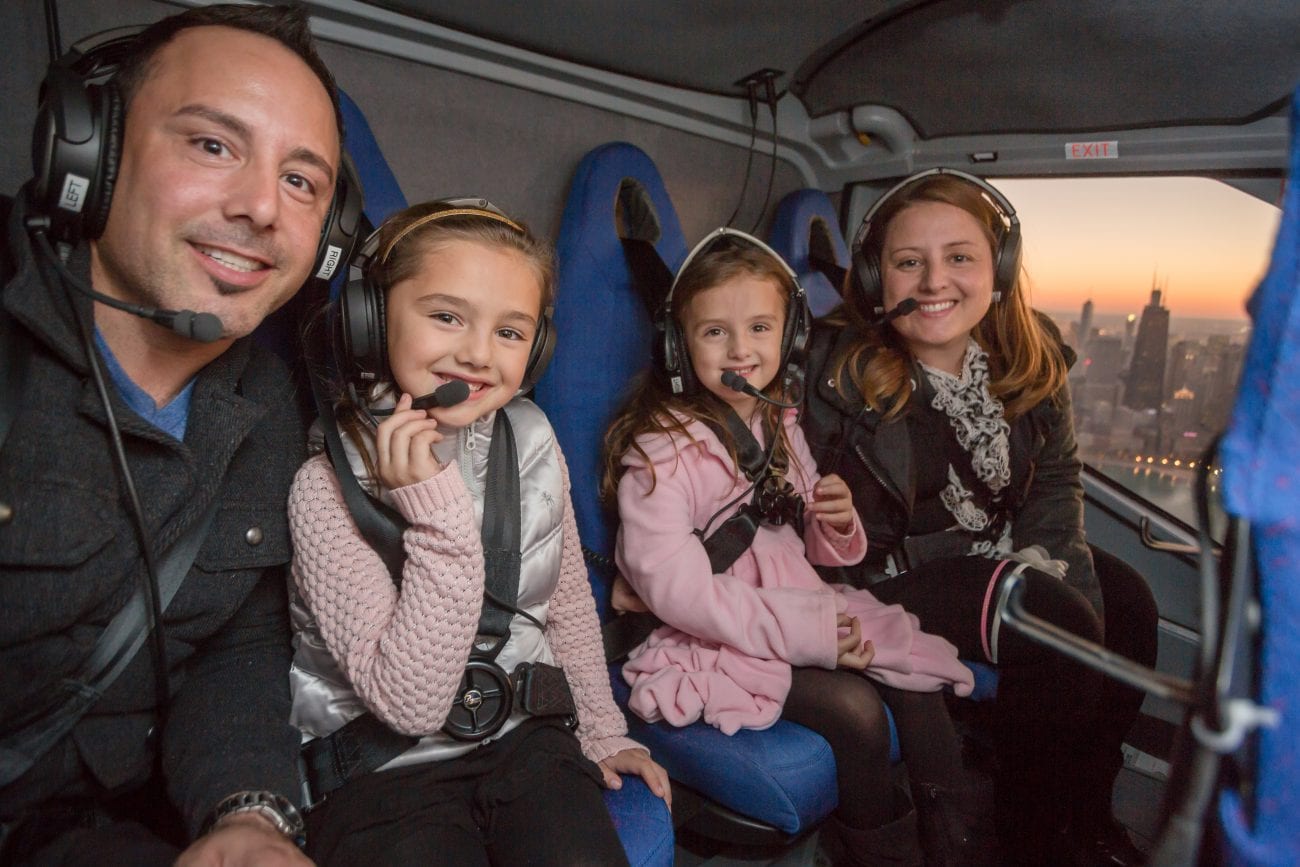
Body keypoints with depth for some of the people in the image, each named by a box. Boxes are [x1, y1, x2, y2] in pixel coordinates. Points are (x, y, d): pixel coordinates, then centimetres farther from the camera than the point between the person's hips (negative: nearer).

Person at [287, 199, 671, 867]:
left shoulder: (531, 442, -2)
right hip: (381, 768, -2)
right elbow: (410, 703, -20)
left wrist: (602, 730, 14)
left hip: (526, 736, 3)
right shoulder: (326, 484, -15)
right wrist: (439, 513, -25)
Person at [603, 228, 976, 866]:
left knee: (914, 676, -4)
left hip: (804, 609, 8)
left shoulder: (780, 425, 9)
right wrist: (803, 630, -25)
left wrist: (836, 524, -7)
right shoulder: (661, 448, -15)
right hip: (710, 641, -7)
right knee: (855, 708, -21)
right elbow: (672, 586, -23)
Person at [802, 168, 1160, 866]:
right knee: (1058, 626, -23)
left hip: (999, 554, 7)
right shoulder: (839, 371, -20)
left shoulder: (1027, 358, -2)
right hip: (890, 578, -7)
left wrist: (1046, 560, -11)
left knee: (1124, 599, -8)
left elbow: (1057, 476, 5)